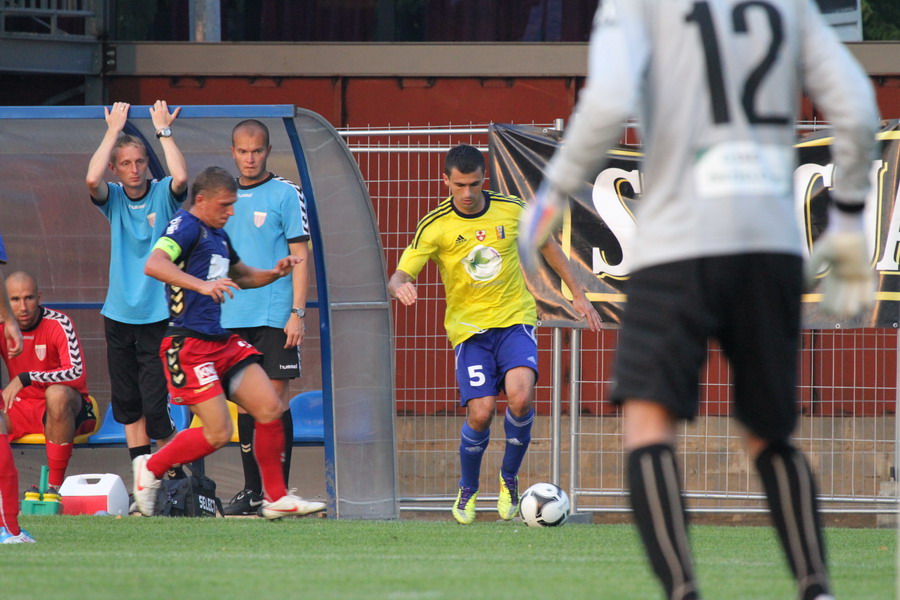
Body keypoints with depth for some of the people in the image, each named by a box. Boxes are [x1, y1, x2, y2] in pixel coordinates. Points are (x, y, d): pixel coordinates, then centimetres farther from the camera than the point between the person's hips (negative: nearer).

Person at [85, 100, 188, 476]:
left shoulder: (163, 195, -1)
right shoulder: (113, 198, 4)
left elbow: (181, 177, -23)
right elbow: (92, 179, -16)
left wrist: (164, 131, -13)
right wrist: (114, 130, -10)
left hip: (158, 315, -4)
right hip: (119, 315, 4)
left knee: (155, 405, -8)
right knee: (127, 403, 8)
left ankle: (176, 475, 7)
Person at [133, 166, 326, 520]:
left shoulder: (218, 235, 20)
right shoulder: (185, 226, -9)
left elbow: (241, 275, 38)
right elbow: (154, 265, -27)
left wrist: (274, 273, 17)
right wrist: (202, 285, -39)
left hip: (222, 342, 9)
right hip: (190, 346, -9)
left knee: (270, 410, 0)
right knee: (218, 433, -12)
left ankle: (276, 498, 8)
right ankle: (151, 468, 10)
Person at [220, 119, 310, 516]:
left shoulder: (285, 195, -3)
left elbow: (300, 256, -5)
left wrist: (297, 312, -12)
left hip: (274, 317, -5)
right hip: (233, 317, 5)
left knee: (276, 397, -5)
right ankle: (252, 489, 12)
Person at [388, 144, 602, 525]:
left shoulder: (511, 209, -1)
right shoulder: (435, 227, -7)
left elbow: (547, 245, 16)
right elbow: (398, 278, -13)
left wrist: (578, 294, 16)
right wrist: (400, 287, -38)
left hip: (515, 321, 1)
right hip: (469, 327, -1)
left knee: (520, 397, -24)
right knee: (480, 412, -16)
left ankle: (509, 478, 2)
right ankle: (468, 490, 13)